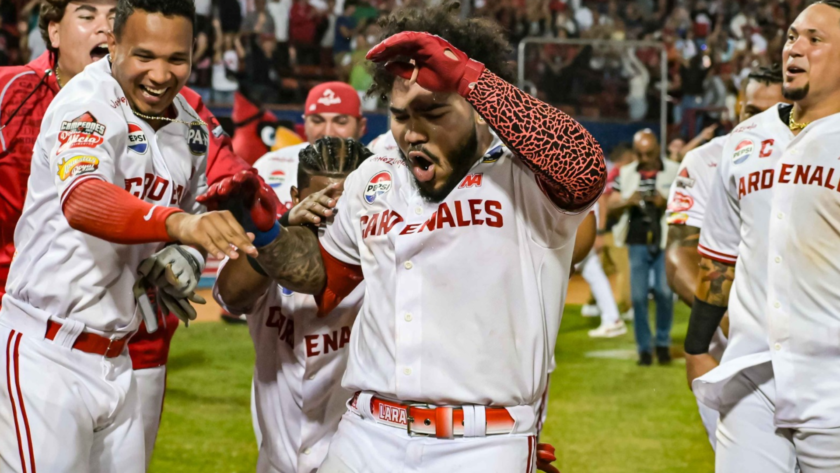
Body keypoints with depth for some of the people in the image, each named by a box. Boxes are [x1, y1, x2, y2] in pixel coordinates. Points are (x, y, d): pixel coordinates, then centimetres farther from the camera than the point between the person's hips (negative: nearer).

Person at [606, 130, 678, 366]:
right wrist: (627, 202, -15)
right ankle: (644, 348, 9)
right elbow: (610, 205, 6)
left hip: (665, 242, -2)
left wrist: (666, 203, -19)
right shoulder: (626, 174, 9)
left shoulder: (674, 171, 4)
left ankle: (663, 342, 10)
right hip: (637, 243, 2)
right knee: (639, 296, -1)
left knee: (664, 292, -10)